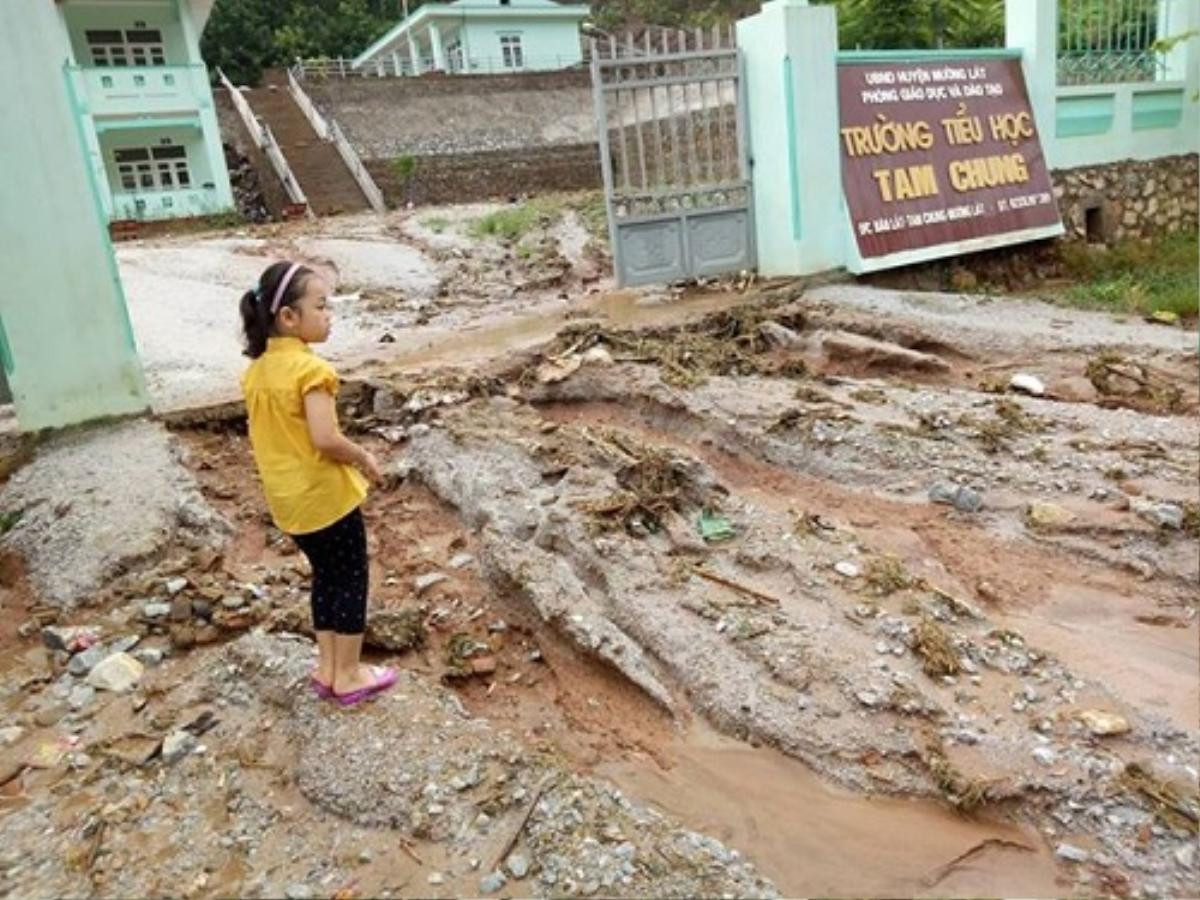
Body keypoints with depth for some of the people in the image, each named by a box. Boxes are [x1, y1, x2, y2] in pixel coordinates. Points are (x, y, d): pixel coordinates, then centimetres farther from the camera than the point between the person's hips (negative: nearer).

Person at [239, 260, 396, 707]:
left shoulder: (256, 371, 4)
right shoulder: (310, 369, -22)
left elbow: (269, 435, 9)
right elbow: (325, 439, -28)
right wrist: (364, 457, -12)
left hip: (287, 499, 8)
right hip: (325, 496, -8)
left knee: (325, 577, 21)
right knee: (351, 580, 8)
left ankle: (327, 668, 30)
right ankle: (349, 675, 19)